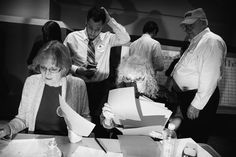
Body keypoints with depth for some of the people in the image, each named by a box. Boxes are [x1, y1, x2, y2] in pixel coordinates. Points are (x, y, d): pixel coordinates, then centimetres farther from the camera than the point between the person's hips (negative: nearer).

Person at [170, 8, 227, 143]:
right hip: (185, 96, 9)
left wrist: (196, 105, -23)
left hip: (199, 98, -9)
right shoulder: (196, 42, 18)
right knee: (185, 136, 18)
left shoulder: (212, 41, -13)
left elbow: (209, 77, -22)